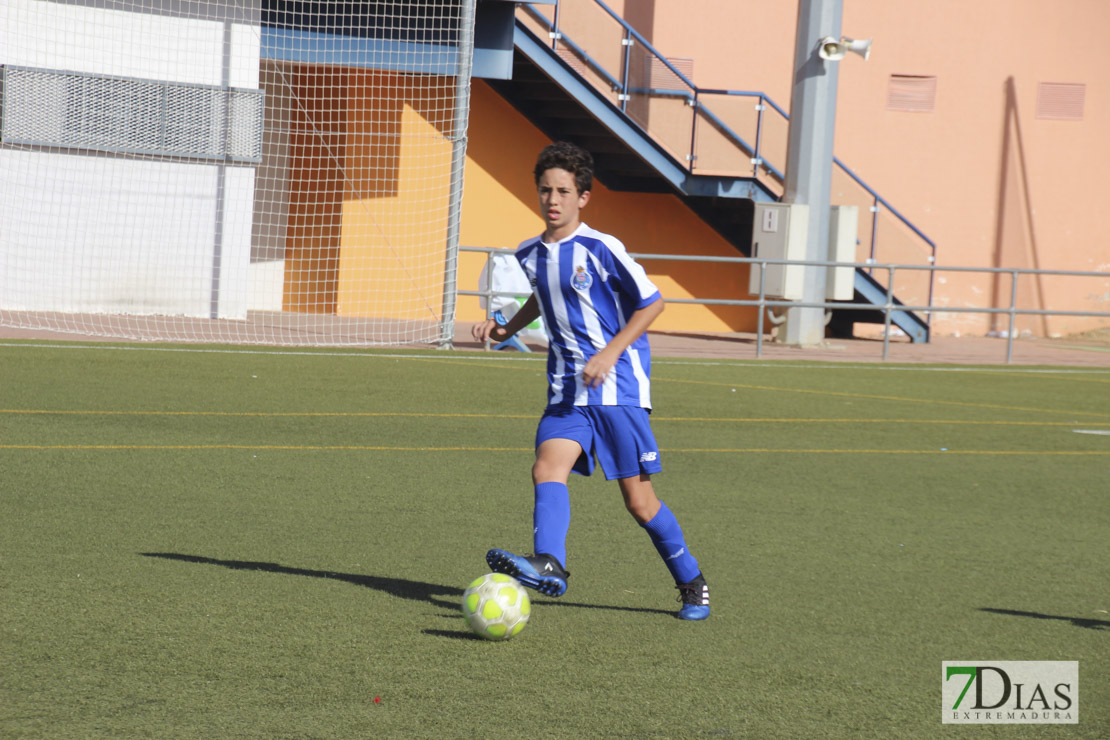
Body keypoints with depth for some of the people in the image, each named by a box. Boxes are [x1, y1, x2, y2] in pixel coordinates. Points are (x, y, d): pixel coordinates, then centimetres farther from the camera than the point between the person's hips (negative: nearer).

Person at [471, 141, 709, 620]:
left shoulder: (601, 249, -10)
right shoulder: (528, 256, 9)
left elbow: (651, 303, -4)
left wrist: (610, 353, -14)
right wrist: (506, 329, 14)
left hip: (619, 386, -5)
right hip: (567, 390, 5)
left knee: (638, 499, -1)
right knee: (548, 467, -22)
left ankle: (691, 584, 17)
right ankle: (548, 565, -41)